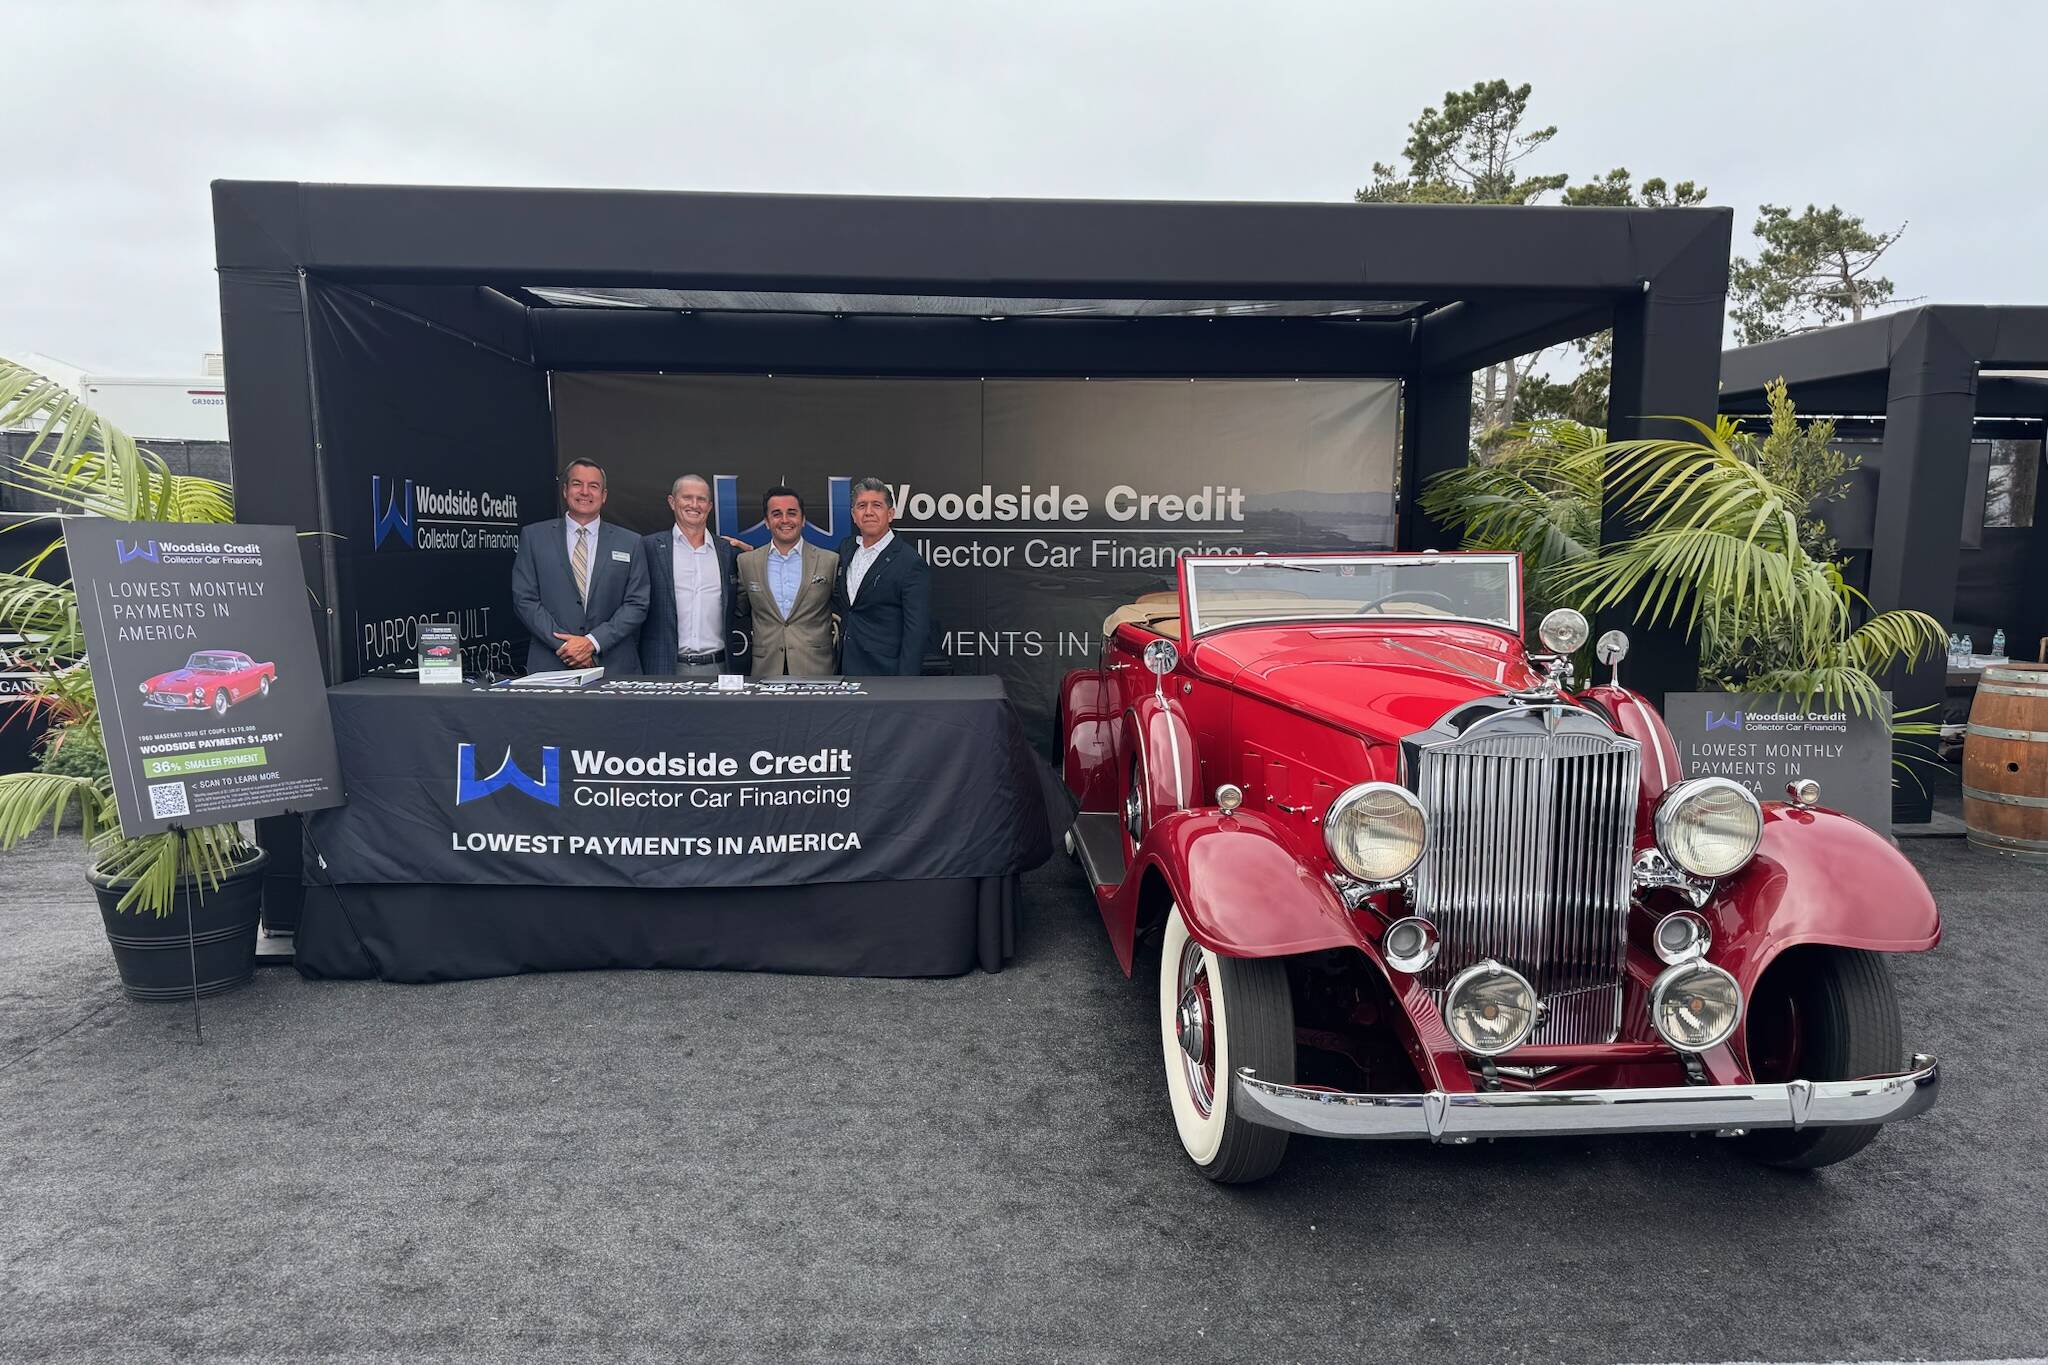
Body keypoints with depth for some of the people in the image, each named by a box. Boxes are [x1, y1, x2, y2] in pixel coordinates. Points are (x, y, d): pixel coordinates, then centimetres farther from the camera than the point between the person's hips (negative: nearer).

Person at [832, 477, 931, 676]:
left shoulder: (910, 563, -12)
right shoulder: (846, 549, 9)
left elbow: (916, 631, -15)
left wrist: (905, 687, -19)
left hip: (884, 670, -6)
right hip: (845, 667, 6)